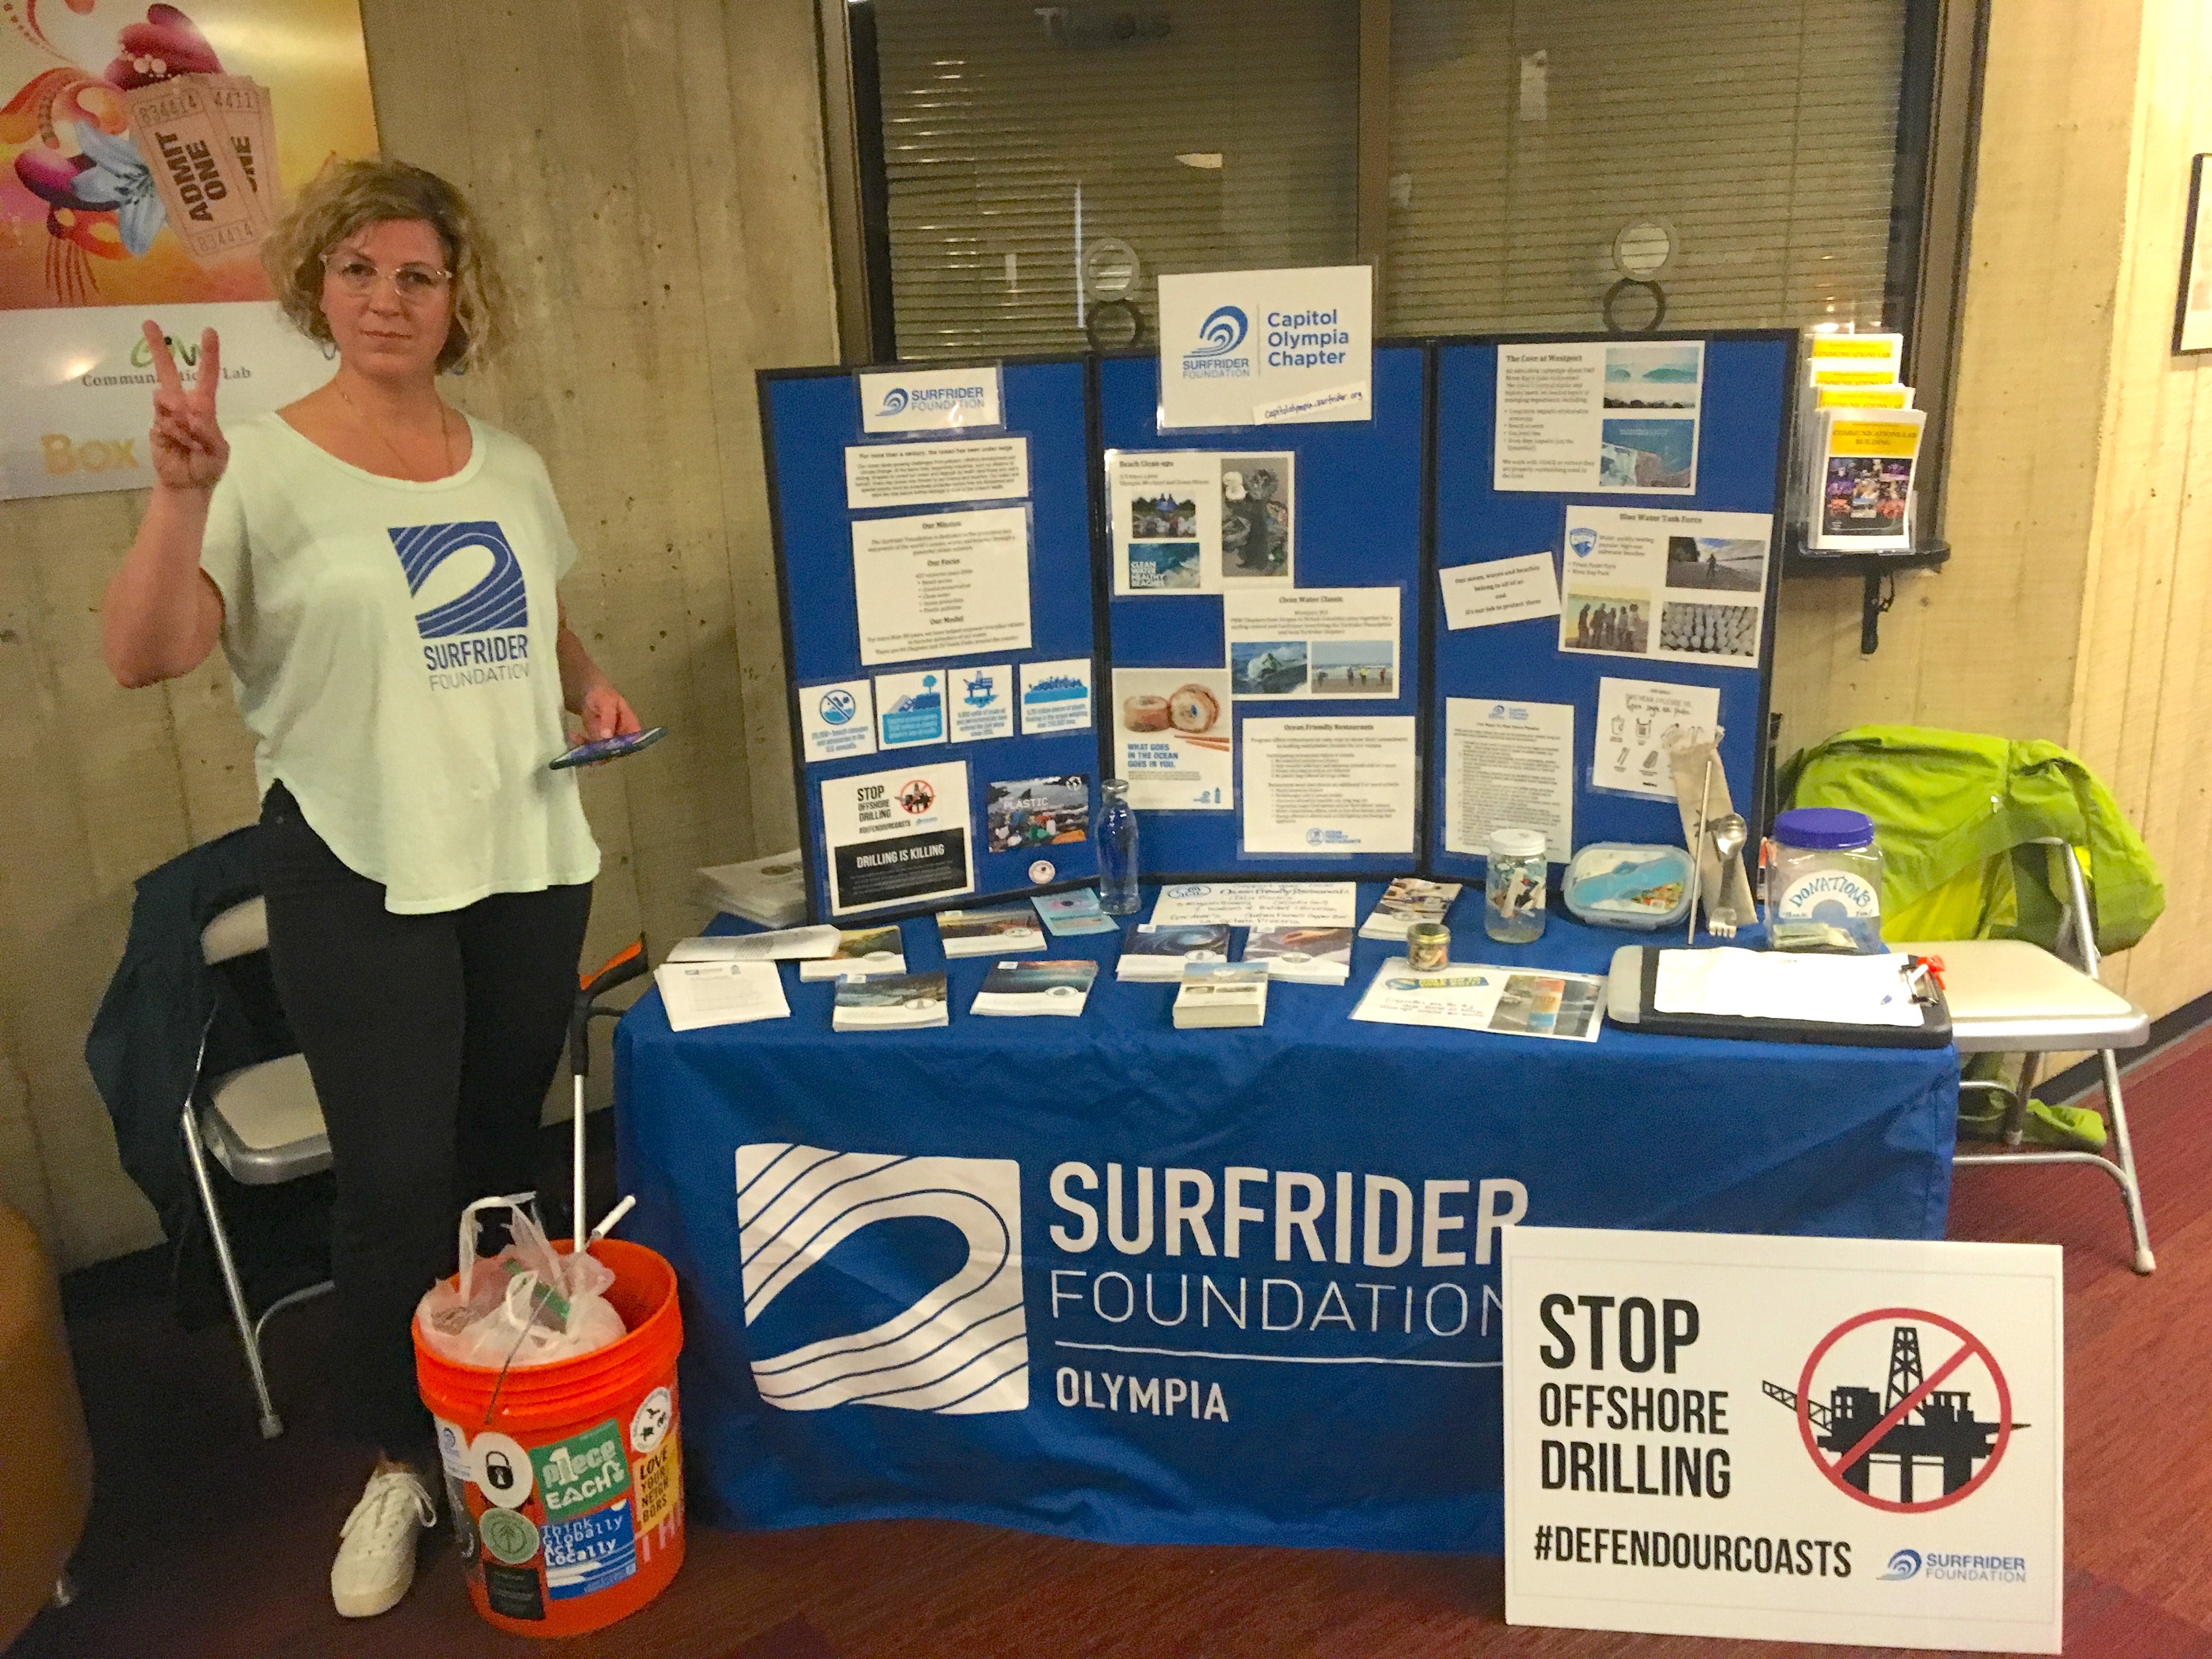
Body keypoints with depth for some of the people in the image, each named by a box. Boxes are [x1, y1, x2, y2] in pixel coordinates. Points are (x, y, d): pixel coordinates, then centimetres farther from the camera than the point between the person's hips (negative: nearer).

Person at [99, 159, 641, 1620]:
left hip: (529, 854, 5)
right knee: (396, 1176, -2)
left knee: (506, 1150, 16)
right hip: (361, 877, -4)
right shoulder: (266, 469, -7)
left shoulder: (509, 466, 8)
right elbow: (143, 657, -18)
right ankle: (399, 1463, 21)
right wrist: (182, 495, -32)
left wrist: (589, 685, 2)